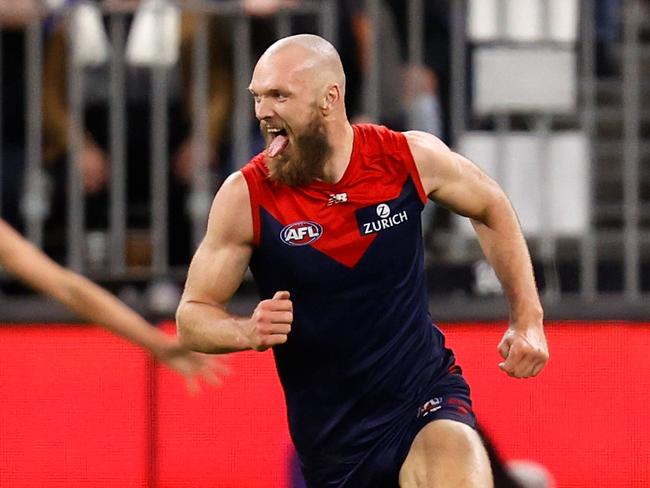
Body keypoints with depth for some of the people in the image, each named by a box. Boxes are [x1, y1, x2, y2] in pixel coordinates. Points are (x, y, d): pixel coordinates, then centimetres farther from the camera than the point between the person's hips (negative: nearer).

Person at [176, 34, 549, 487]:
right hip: (331, 429, 2)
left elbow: (491, 208, 12)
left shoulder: (411, 157, -8)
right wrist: (248, 333, -26)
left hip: (425, 391, -1)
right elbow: (193, 315, -4)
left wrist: (528, 320, 7)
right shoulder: (246, 196, -12)